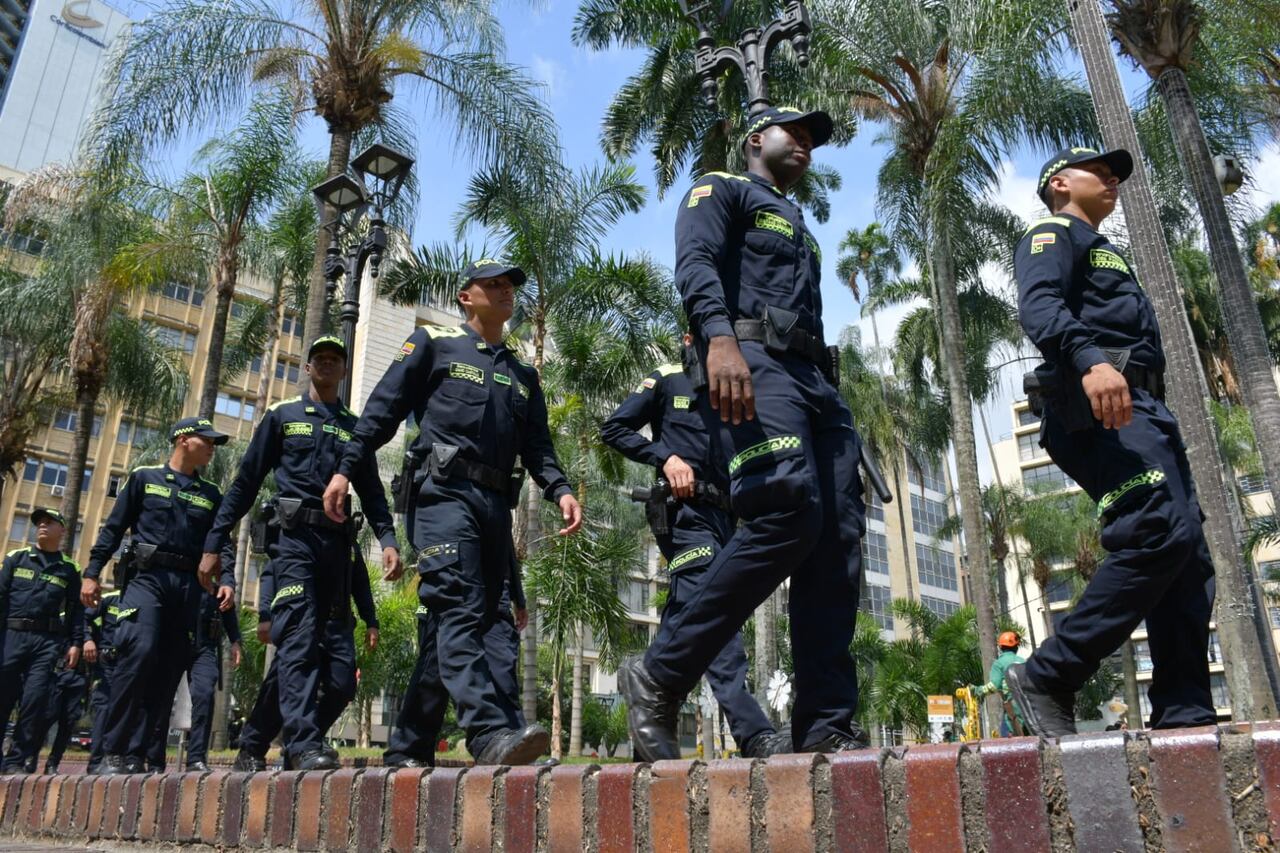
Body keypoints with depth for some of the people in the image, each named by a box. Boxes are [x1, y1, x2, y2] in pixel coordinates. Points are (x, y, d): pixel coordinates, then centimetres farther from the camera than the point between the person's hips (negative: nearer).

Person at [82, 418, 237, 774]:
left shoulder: (211, 494, 17)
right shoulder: (144, 478, 10)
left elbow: (222, 543, 12)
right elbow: (113, 528, 7)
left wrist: (227, 580, -4)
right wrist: (92, 572, 0)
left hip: (189, 586, 4)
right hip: (148, 577, -4)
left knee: (166, 671, 0)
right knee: (139, 650, -22)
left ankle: (134, 754, 5)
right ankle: (114, 751, -14)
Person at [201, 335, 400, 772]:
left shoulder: (354, 428, 19)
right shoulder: (282, 416, 11)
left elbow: (372, 491, 14)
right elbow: (246, 482, 8)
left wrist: (387, 539, -2)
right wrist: (214, 542, 3)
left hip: (337, 543, 4)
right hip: (295, 537, -4)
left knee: (313, 642, 6)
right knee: (299, 639, -15)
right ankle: (305, 743, -20)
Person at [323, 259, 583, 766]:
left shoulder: (523, 375, 24)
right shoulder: (433, 343, 11)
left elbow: (538, 447, 17)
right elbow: (384, 407, 5)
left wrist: (560, 490, -1)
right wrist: (345, 469, -4)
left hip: (497, 504, 6)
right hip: (446, 492, -6)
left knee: (473, 622, 5)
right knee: (460, 612, -19)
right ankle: (493, 733, -30)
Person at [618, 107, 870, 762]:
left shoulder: (799, 230, 38)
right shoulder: (722, 190, 14)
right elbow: (695, 264, -8)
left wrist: (834, 406, 21)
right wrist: (719, 336, -28)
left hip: (816, 379, 8)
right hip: (753, 362, -8)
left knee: (838, 539, -7)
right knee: (789, 513, -27)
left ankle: (826, 726, -7)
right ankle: (660, 675, -18)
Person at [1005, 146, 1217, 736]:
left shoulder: (1100, 253, 38)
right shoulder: (1054, 234, 8)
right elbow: (1038, 305, -15)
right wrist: (1089, 359, -34)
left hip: (1142, 409, 10)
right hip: (1097, 404, -10)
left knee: (1189, 561, -1)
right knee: (1162, 533, -25)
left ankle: (1184, 716, -2)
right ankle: (1047, 676, -21)